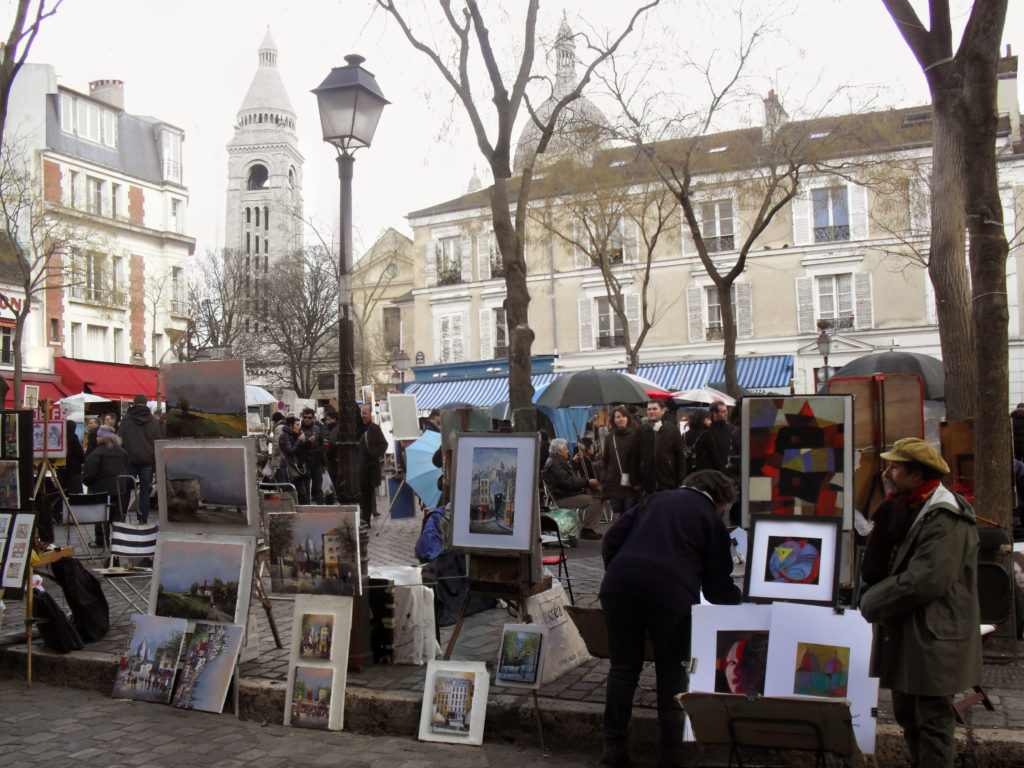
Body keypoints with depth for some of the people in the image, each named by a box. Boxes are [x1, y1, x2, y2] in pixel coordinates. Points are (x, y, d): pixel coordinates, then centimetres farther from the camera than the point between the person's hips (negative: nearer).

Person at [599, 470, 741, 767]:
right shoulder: (711, 519, 13)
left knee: (623, 666, 14)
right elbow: (717, 587, 12)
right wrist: (740, 599, 31)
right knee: (672, 672, 13)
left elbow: (612, 538, 18)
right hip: (670, 594, -3)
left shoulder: (655, 499, 25)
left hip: (619, 586, 4)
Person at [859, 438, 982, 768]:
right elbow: (880, 562, 17)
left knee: (933, 722, 1)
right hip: (906, 635, 10)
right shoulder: (910, 509, 12)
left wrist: (870, 604, -17)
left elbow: (925, 581, -27)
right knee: (907, 716, 20)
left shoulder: (945, 519, -20)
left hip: (933, 640, -10)